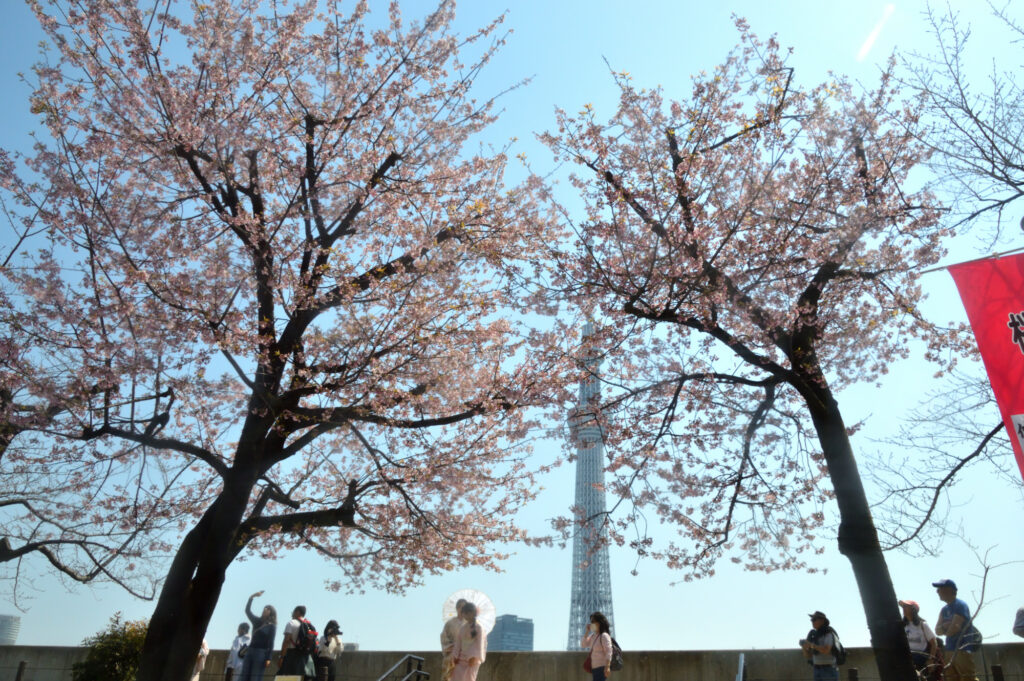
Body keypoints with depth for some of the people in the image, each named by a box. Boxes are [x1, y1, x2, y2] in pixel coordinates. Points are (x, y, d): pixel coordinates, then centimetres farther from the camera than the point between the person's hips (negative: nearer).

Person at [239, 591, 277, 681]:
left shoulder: (272, 626, -1)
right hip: (250, 651, 6)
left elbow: (271, 643, -7)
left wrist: (268, 658, -15)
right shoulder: (257, 621, 14)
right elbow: (247, 610, 9)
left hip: (261, 653, -6)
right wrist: (252, 597, 0)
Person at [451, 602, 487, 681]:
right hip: (461, 658, 5)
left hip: (472, 660, -5)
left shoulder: (478, 628, -5)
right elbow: (458, 643, 10)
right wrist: (455, 656, 2)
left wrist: (474, 658, -15)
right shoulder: (463, 627, 11)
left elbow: (479, 644, -8)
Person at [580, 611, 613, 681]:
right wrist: (587, 631, 1)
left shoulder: (604, 636, -13)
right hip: (594, 667, 9)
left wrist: (607, 667, -29)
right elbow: (583, 644, 9)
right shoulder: (593, 635, 12)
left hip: (602, 667, -9)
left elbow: (608, 652, -20)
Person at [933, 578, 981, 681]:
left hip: (963, 649, -9)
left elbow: (954, 629, -17)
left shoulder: (960, 605, -10)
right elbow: (937, 630, 10)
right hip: (950, 650, 9)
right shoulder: (944, 610, 16)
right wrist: (945, 626, -10)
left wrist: (944, 629, 2)